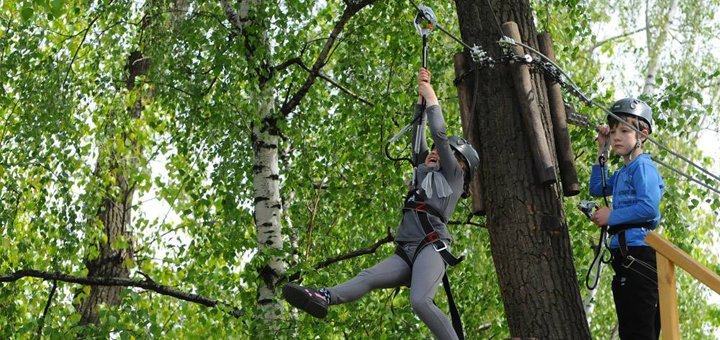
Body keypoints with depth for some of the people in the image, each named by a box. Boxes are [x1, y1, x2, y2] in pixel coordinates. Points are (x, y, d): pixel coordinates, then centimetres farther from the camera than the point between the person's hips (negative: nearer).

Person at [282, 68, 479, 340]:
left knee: (420, 301, -32)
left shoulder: (452, 176, 13)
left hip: (431, 248, -7)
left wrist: (432, 98, 15)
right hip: (406, 254, 7)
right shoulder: (425, 174, 31)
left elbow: (439, 135, 6)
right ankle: (324, 299, -41)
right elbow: (418, 138, 31)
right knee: (368, 277, -20)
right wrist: (421, 96, 30)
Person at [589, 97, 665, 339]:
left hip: (639, 253, -10)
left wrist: (611, 216, -10)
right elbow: (597, 189, 35)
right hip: (624, 254, 10)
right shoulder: (623, 173, 21)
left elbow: (649, 207, -20)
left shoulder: (642, 166, -7)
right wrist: (601, 150, 28)